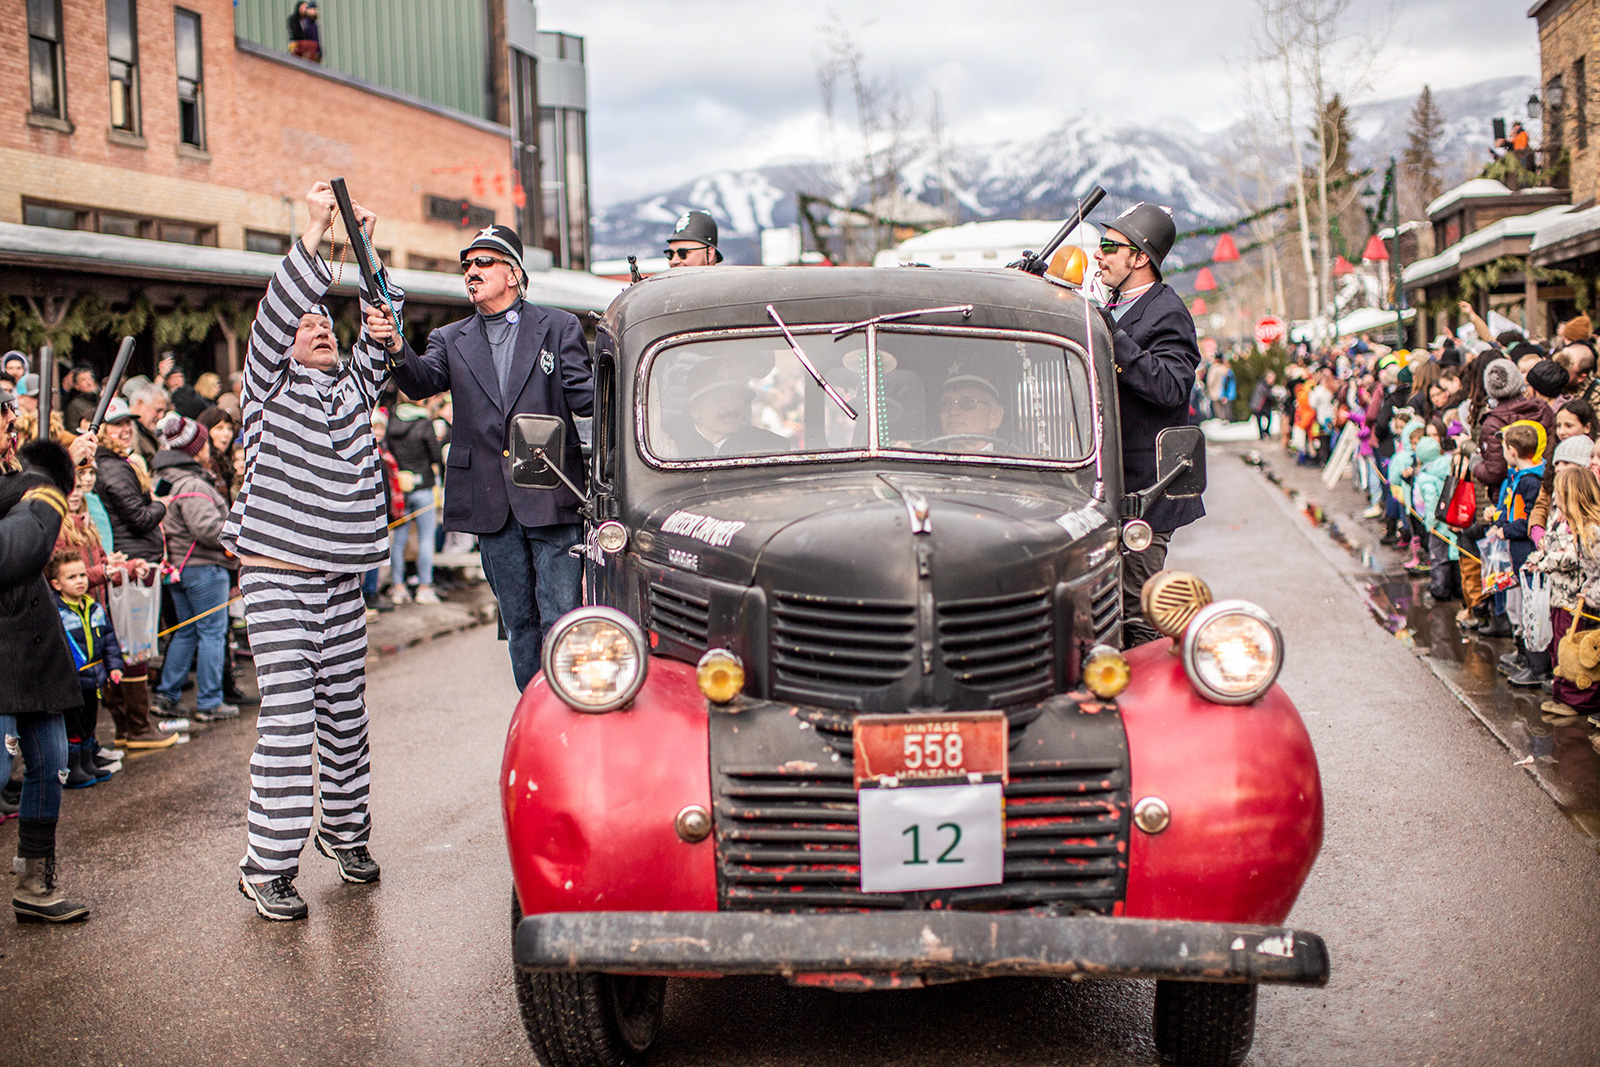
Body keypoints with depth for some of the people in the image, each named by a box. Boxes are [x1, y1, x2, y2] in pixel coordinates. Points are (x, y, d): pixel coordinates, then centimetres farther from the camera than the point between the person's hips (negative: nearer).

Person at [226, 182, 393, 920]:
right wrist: (313, 235, -20)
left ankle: (345, 831, 28)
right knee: (288, 715, -9)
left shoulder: (353, 387, 14)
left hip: (340, 576, 5)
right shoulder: (269, 387, -1)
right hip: (274, 576, -5)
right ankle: (266, 867, -4)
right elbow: (274, 314, -14)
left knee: (344, 708, 12)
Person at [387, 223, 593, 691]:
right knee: (518, 622, 10)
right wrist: (397, 348, -23)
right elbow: (422, 382, -4)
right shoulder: (451, 340, 14)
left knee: (560, 619, -5)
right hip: (491, 503, 3)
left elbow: (582, 395, -2)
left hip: (551, 498, -3)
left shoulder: (559, 328, 7)